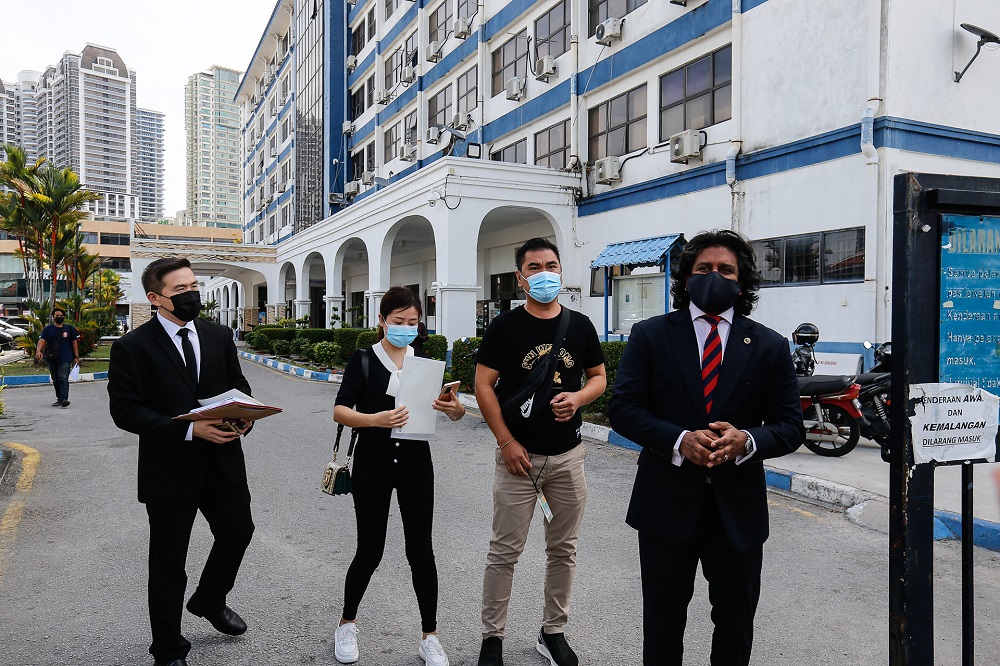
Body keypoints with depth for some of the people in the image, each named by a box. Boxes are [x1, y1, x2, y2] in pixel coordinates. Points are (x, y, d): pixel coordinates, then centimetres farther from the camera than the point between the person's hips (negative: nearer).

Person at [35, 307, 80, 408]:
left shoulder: (69, 329, 6)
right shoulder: (47, 329, 8)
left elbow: (74, 343, 8)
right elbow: (42, 340, -5)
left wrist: (76, 357, 3)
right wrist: (38, 351, -24)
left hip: (65, 359, -3)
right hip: (52, 359, 3)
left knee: (63, 379, -15)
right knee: (55, 380, 11)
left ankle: (64, 399, -23)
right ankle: (59, 399, 21)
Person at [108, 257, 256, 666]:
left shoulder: (218, 336, 4)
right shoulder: (133, 347, -10)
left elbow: (238, 385, 11)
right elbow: (125, 411, -15)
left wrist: (244, 417, -12)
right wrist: (189, 430, -25)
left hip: (223, 461, 5)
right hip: (169, 468, -4)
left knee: (238, 532, 17)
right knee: (168, 563, 10)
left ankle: (209, 601, 47)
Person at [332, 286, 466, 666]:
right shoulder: (363, 360, -4)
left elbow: (452, 408, 5)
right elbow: (340, 411, -13)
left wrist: (455, 409, -19)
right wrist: (376, 419, -31)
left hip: (415, 463, 2)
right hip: (373, 463, -2)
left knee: (420, 549, 5)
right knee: (370, 550, 7)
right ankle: (347, 624, 33)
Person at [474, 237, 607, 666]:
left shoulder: (580, 326, 5)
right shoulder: (504, 326, -4)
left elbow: (599, 377, 12)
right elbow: (483, 386, -6)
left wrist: (578, 397, -10)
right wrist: (506, 442, -11)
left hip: (568, 455, 3)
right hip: (518, 454, -3)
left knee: (563, 549, 13)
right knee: (505, 551, 4)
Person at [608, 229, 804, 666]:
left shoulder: (769, 347, 1)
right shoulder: (650, 335, -1)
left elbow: (790, 426, 1)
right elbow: (622, 407, -7)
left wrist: (746, 440, -21)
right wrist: (679, 440, -22)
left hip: (738, 506, 1)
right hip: (666, 502, -1)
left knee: (737, 620, 19)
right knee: (662, 620, 16)